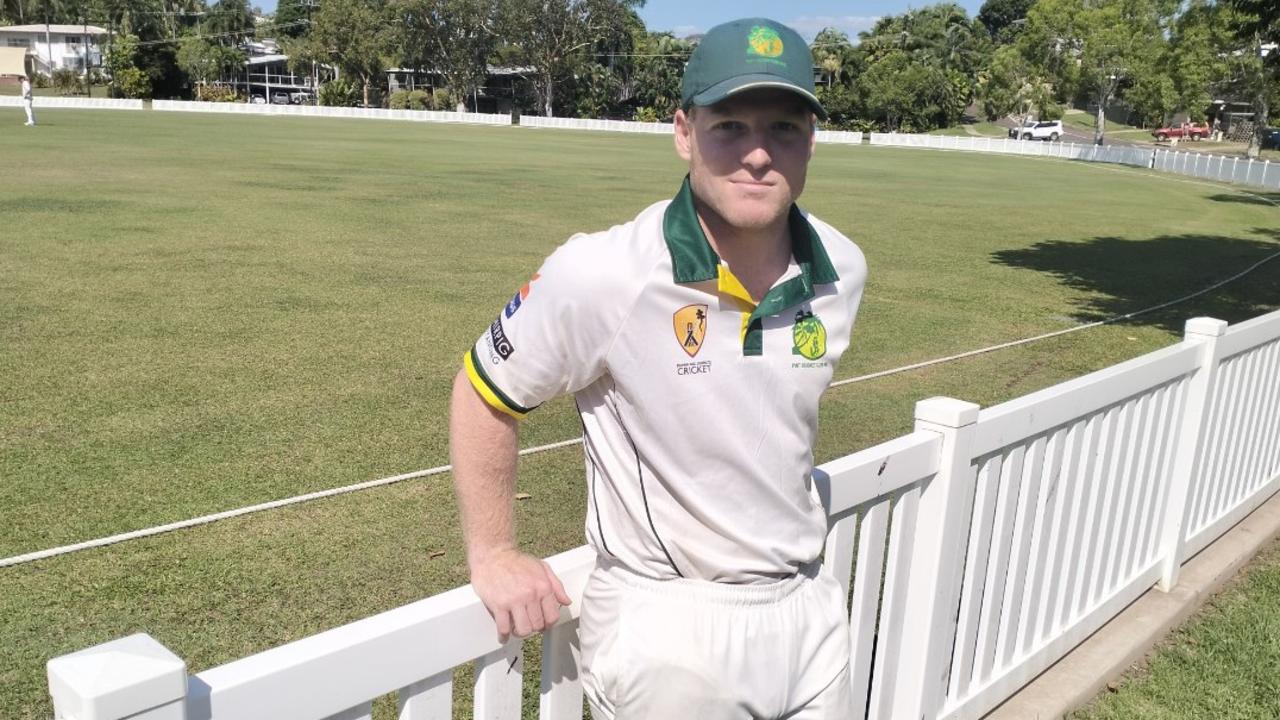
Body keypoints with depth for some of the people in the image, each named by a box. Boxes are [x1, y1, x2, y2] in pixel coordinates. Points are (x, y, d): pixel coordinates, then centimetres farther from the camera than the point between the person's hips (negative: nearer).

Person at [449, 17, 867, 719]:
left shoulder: (842, 271, -6)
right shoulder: (600, 275, -22)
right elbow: (483, 397, -10)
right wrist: (492, 555, -6)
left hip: (810, 608, 5)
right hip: (665, 631, -5)